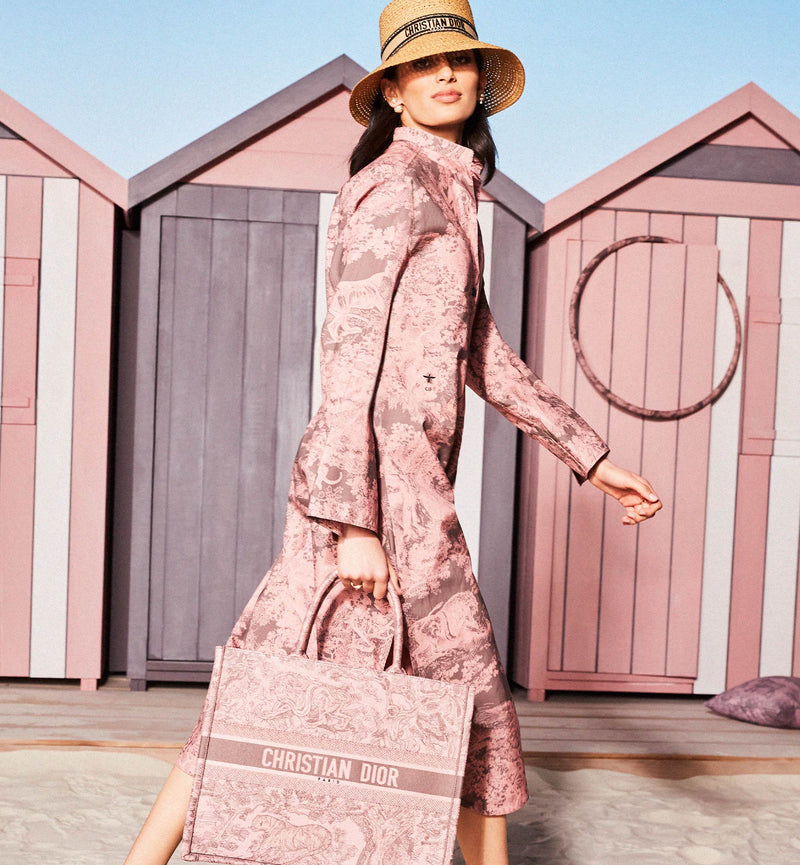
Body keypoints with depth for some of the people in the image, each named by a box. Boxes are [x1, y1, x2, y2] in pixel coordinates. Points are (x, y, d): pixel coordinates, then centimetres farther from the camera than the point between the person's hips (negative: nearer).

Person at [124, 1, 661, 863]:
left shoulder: (448, 195, 21)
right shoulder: (395, 187, -8)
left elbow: (485, 360, 22)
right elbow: (350, 355, -16)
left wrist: (592, 459, 21)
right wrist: (355, 521, -22)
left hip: (391, 478, 9)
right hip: (384, 480, -9)